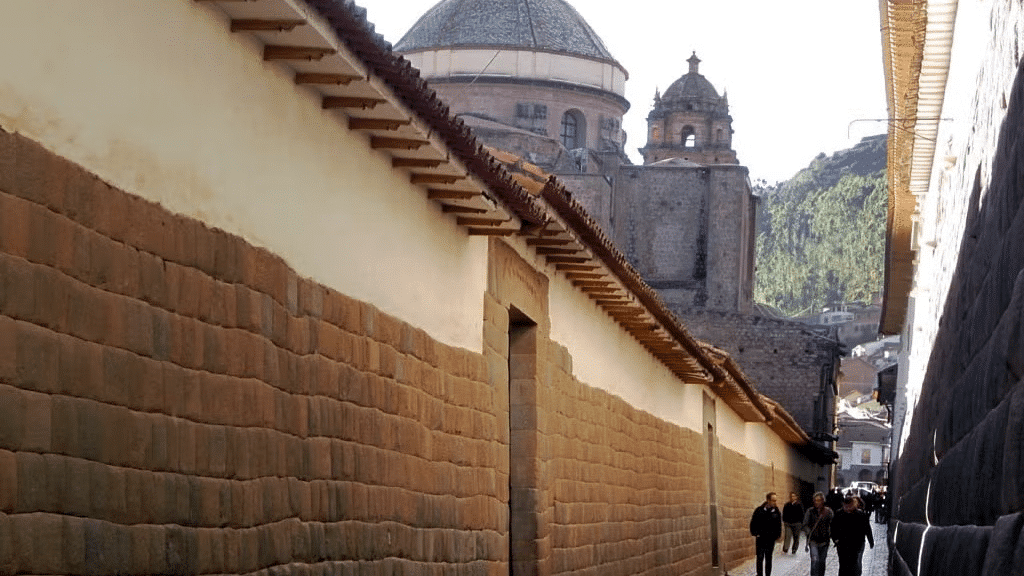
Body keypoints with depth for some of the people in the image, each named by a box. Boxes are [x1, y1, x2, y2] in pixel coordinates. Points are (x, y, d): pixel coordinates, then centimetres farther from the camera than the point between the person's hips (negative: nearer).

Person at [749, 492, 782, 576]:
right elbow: (753, 523, 2)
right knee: (760, 558, 0)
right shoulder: (759, 510, -5)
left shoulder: (777, 512, 0)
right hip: (760, 539, -1)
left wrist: (776, 537, 2)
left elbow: (779, 526, 8)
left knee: (768, 559, 7)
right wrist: (754, 535, -3)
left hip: (771, 540, 1)